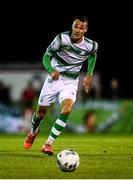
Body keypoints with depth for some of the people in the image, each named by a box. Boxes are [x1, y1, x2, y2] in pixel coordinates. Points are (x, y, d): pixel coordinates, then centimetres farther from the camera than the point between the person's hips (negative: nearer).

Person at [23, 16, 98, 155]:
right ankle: (33, 132, 44)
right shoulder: (62, 38, -17)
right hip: (54, 78, 0)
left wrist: (89, 74, 5)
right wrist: (51, 70, -29)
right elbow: (46, 56, -10)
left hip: (71, 82, 0)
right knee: (41, 112, 8)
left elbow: (92, 56, 15)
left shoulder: (91, 46, -10)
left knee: (66, 110, -25)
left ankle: (48, 144, -19)